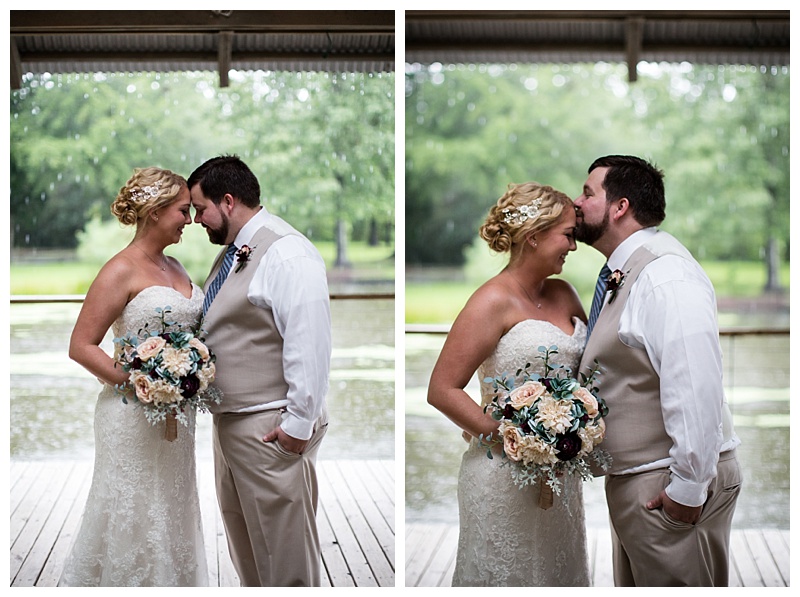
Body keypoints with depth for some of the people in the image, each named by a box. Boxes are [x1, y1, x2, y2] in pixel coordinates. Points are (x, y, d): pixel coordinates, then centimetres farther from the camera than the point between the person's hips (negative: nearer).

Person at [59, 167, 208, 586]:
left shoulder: (174, 267, 11)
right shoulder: (122, 271, -12)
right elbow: (81, 346, -14)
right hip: (134, 416, -8)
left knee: (172, 514, 14)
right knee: (134, 517, 0)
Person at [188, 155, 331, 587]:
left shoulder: (286, 254, -18)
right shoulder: (233, 252, 13)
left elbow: (309, 346, -22)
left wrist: (299, 423, -22)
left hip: (270, 429, -10)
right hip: (229, 419, 10)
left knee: (283, 544, 0)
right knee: (241, 539, 19)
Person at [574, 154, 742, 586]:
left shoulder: (666, 277, -22)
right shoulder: (623, 274, 11)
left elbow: (696, 388, -28)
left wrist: (687, 488, -24)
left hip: (668, 487, -10)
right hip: (632, 478, 10)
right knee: (635, 583, 20)